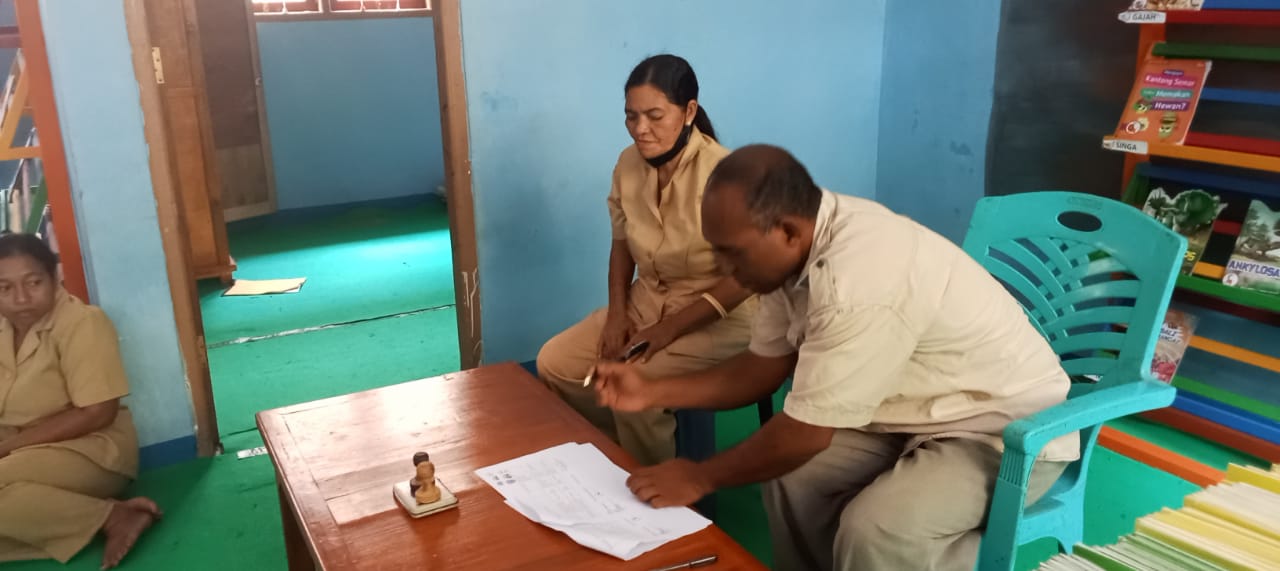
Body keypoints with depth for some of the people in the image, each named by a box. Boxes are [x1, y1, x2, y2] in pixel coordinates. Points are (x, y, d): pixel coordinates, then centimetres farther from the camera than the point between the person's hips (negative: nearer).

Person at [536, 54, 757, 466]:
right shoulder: (628, 163, -4)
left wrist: (670, 329, -21)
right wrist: (617, 313, -3)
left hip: (718, 318, -7)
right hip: (646, 302, 7)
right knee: (554, 363, -3)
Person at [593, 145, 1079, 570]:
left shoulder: (858, 278, -35)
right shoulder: (801, 243, -7)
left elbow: (805, 433, -27)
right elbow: (764, 367, 4)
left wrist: (701, 478, -13)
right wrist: (654, 391, -3)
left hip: (1009, 428, -8)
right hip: (928, 411, 8)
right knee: (792, 475, -3)